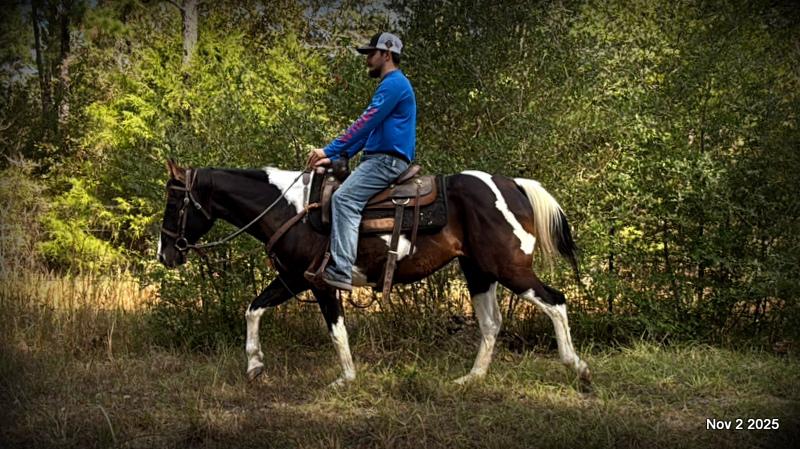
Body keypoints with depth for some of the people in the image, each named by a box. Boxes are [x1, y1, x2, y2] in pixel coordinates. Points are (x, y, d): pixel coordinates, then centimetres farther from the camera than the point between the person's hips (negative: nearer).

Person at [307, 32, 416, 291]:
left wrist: (329, 151, -14)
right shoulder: (391, 85, 25)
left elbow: (365, 124, -16)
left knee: (344, 198, -25)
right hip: (380, 159, 11)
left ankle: (341, 271, -34)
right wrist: (336, 158, 18)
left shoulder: (394, 83, -9)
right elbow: (367, 130, 26)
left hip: (387, 160, -11)